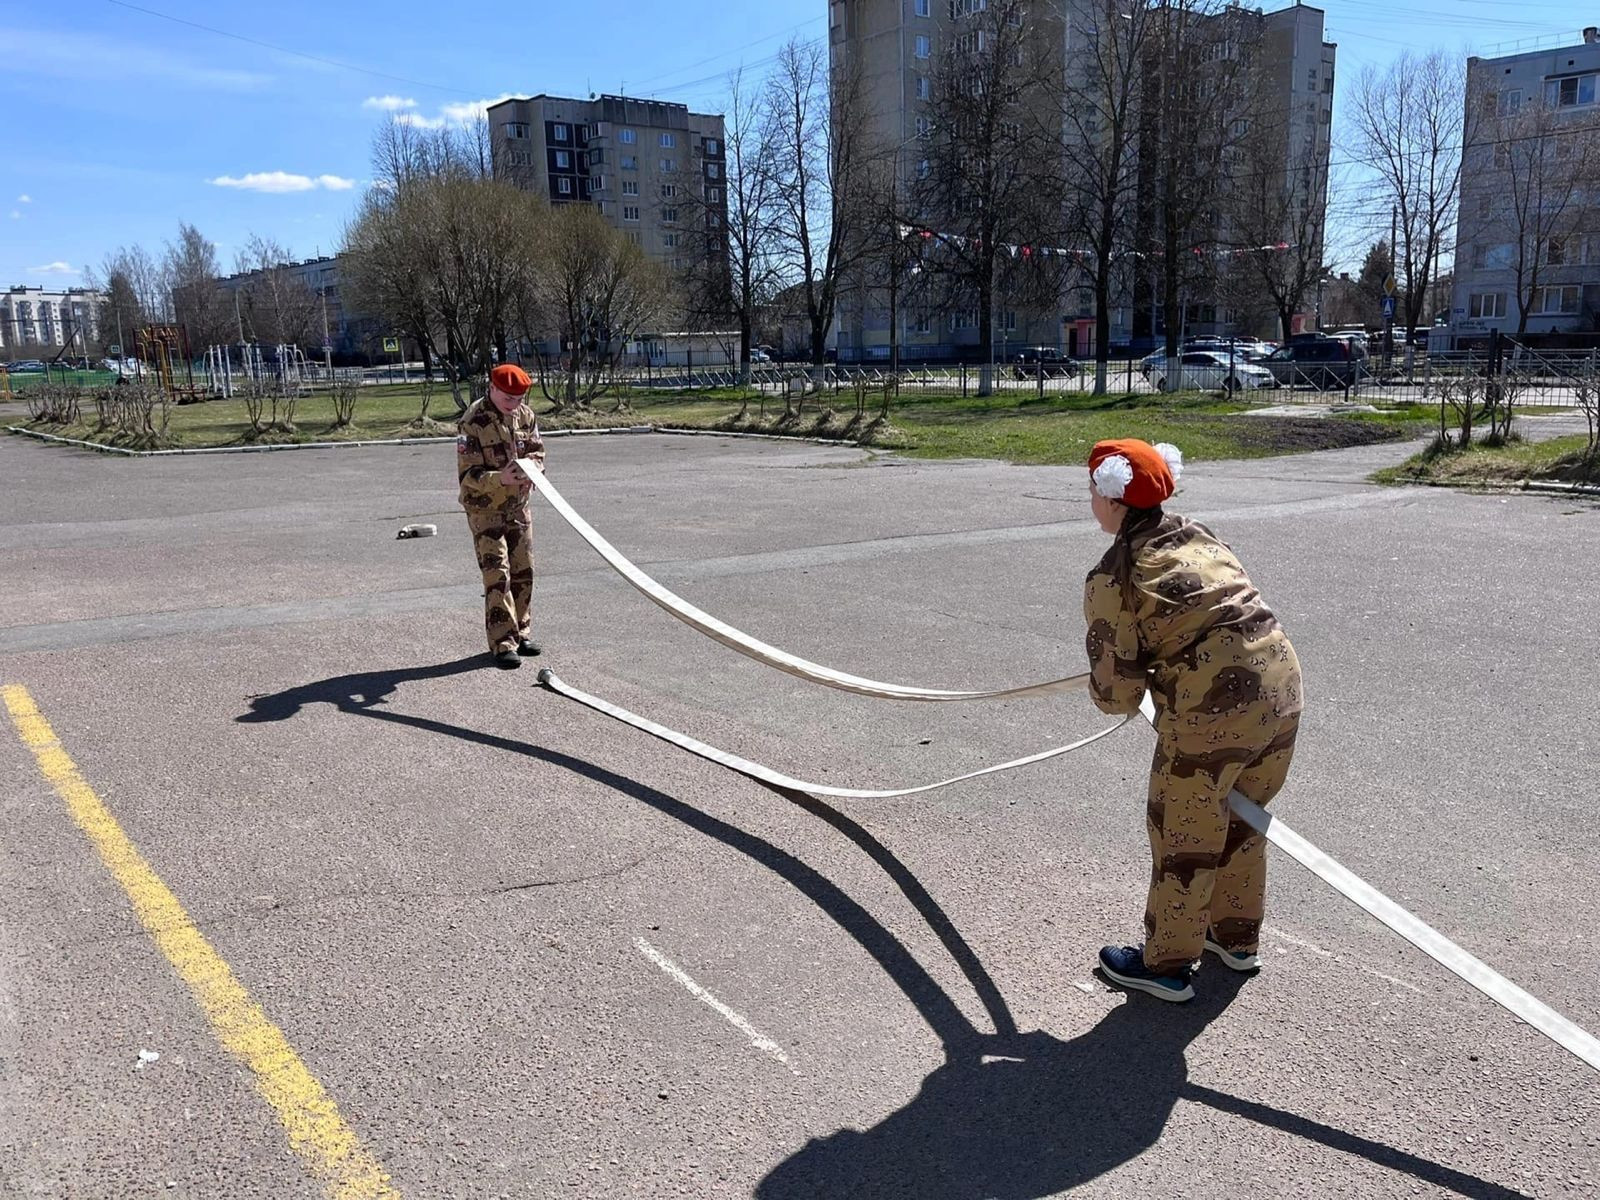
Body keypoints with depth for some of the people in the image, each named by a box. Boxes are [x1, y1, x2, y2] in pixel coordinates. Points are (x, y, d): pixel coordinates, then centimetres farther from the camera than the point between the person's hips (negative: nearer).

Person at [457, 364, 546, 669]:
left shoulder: (525, 415, -1)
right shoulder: (473, 423, -19)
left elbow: (537, 451, 6)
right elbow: (468, 475, -20)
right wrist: (500, 478, -38)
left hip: (518, 506, 6)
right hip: (485, 509, -6)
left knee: (523, 572, 11)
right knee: (497, 576, -9)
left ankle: (522, 633, 25)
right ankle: (503, 644, -4)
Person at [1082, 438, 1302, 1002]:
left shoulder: (1111, 579, -8)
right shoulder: (1196, 533, 13)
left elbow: (1116, 691, -7)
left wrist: (1108, 690, 16)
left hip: (1211, 709, -8)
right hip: (1282, 685, 8)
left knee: (1183, 835, 10)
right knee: (1241, 819, 25)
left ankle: (1167, 965, 26)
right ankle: (1236, 937, 43)